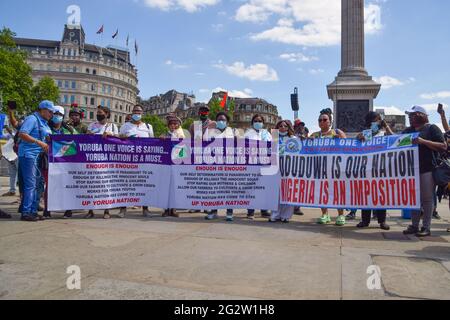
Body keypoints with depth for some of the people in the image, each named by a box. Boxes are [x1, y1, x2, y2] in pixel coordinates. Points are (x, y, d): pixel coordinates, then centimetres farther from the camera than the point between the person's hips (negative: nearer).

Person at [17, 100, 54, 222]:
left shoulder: (44, 123, 19)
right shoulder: (32, 119, -8)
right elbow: (22, 134, -19)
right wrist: (39, 142, -25)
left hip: (38, 156, 9)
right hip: (28, 154, -9)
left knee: (36, 184, 11)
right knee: (30, 184, -8)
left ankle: (33, 211, 17)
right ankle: (26, 213, -2)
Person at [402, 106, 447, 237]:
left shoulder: (431, 128, -1)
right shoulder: (408, 130, 17)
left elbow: (443, 147, -9)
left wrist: (423, 141, -19)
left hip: (427, 170, -6)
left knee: (426, 199, -1)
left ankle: (426, 227, 6)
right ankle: (414, 225, 17)